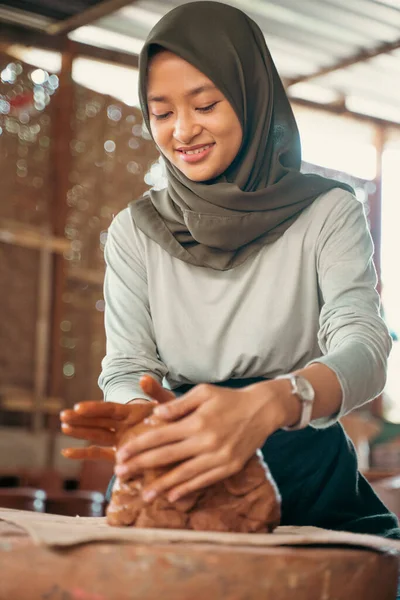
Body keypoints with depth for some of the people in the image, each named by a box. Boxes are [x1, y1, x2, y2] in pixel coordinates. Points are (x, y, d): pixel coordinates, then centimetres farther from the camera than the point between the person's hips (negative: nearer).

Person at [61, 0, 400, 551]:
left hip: (308, 480, -1)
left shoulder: (327, 212, 0)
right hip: (176, 488, 1)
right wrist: (138, 414, -23)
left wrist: (269, 403, -37)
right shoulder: (136, 231, 8)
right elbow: (125, 367, 4)